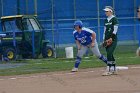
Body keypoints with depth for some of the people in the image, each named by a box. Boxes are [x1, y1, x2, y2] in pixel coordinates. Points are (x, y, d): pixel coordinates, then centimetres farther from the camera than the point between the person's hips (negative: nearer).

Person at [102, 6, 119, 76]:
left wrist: (111, 38, -19)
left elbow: (115, 30, -12)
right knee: (110, 55, 7)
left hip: (113, 39, -8)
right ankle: (114, 70, 14)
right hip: (107, 40, 8)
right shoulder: (106, 20, 15)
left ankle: (109, 70, -17)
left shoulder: (114, 19, -6)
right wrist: (104, 40, 12)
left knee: (109, 54, -15)